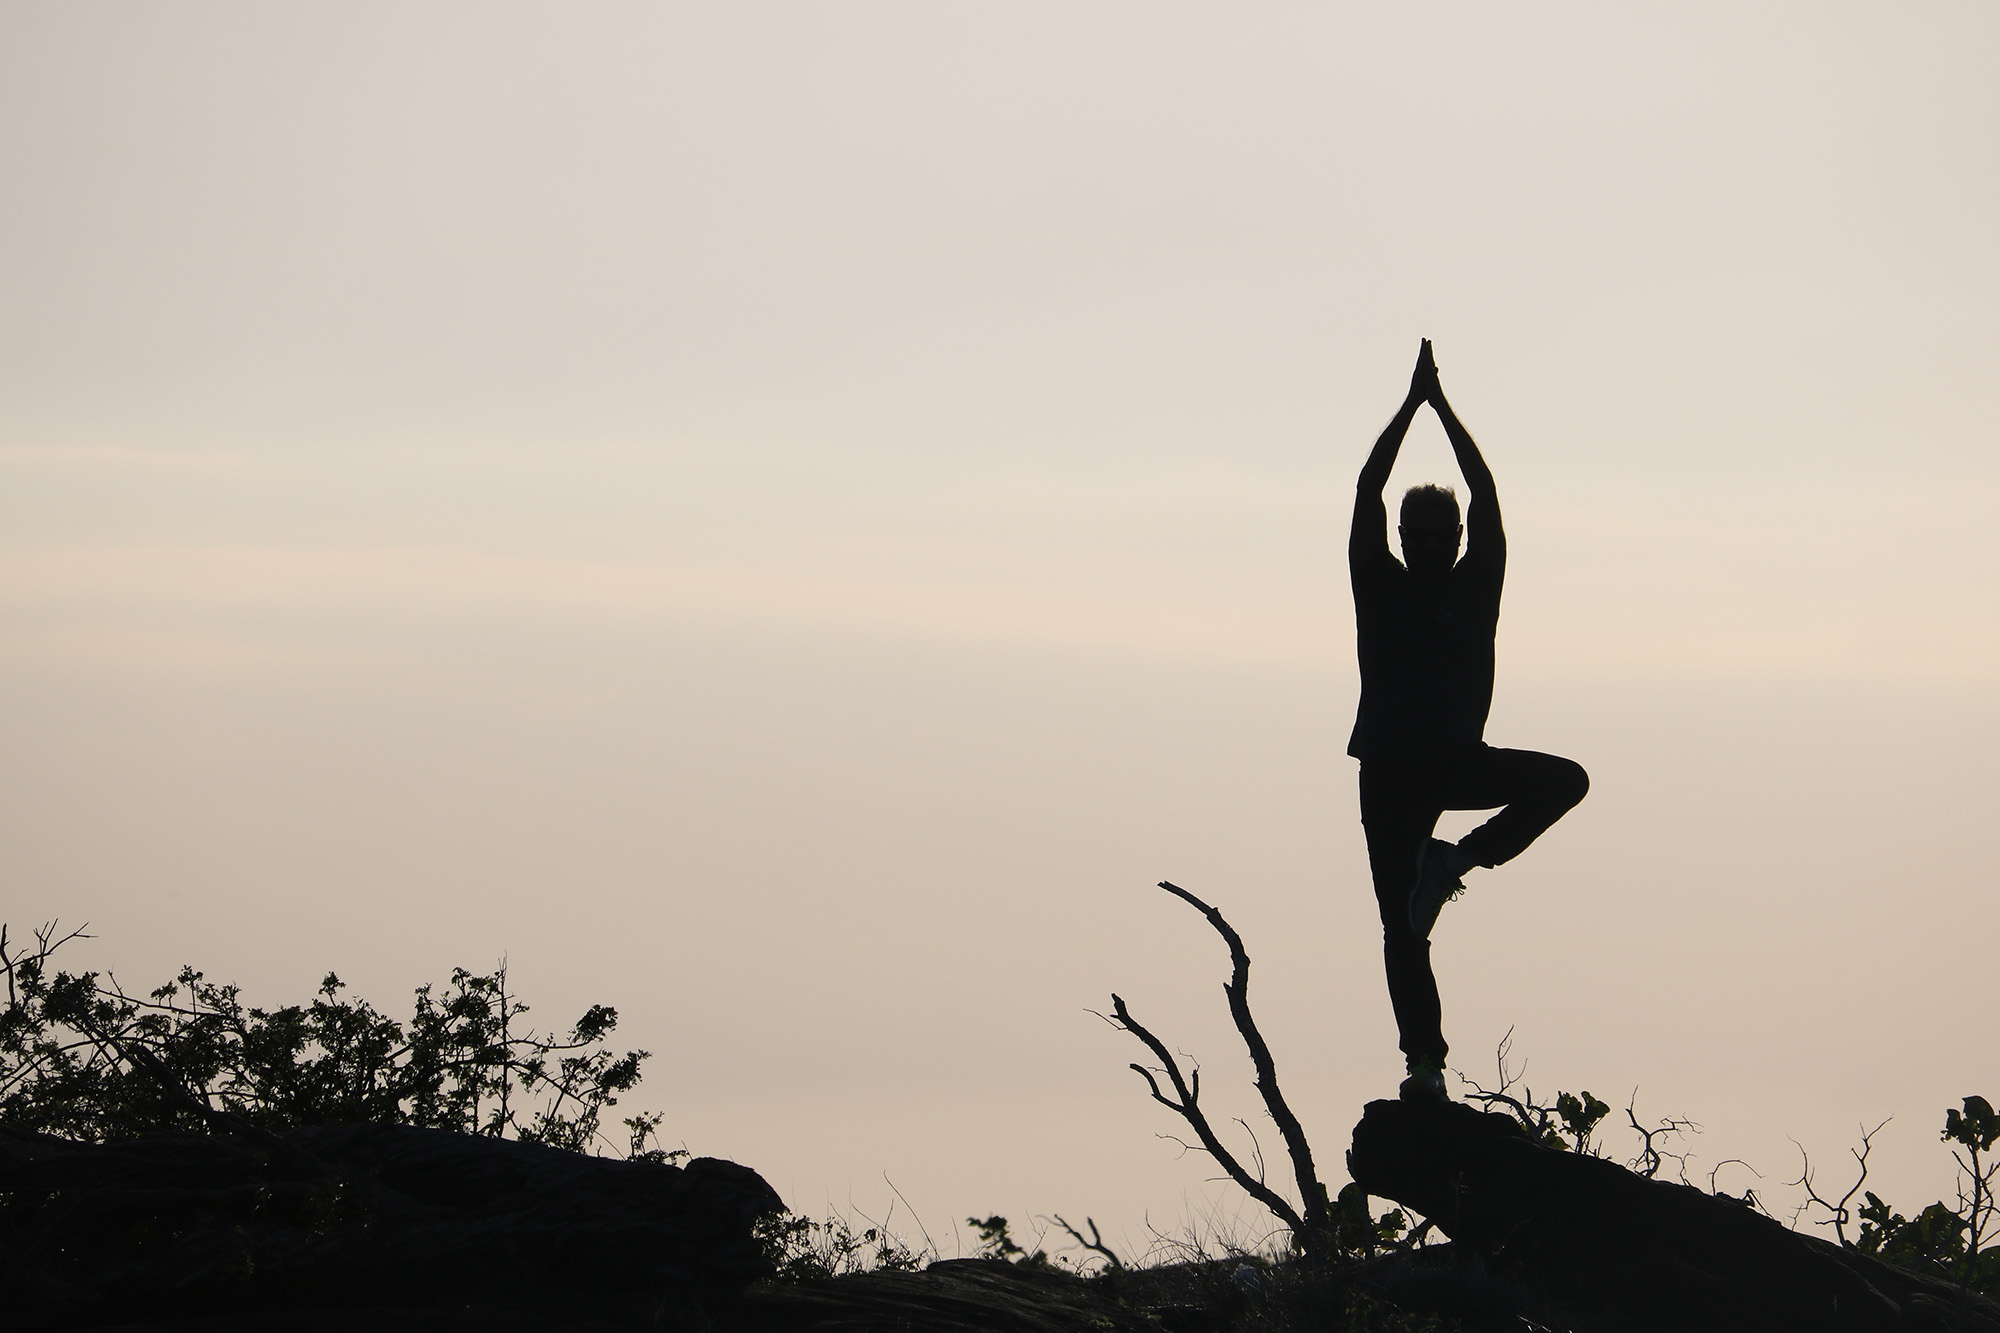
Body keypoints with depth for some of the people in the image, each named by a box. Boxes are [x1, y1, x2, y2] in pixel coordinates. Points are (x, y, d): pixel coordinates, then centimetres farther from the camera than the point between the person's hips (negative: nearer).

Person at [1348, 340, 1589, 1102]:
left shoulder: (1475, 587, 8)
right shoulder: (1380, 586, 6)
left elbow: (1486, 494, 5)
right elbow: (1367, 490, 3)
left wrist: (1443, 407, 5)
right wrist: (1412, 405, 3)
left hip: (1460, 759, 2)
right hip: (1389, 770, -2)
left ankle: (1459, 859, -7)